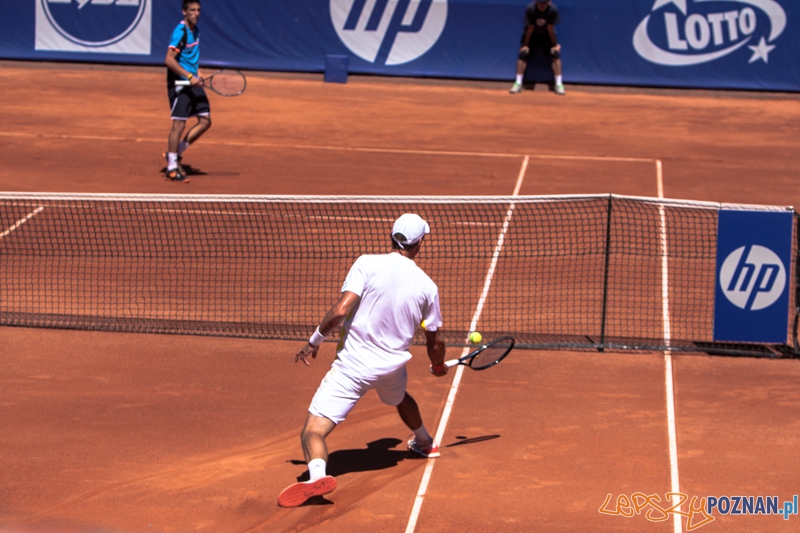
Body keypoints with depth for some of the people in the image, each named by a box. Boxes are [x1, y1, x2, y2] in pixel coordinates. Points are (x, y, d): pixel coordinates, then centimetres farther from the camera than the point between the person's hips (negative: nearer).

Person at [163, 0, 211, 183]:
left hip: (193, 83, 9)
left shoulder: (195, 31, 12)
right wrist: (189, 76, -26)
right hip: (179, 83, -9)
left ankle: (176, 153, 17)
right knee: (179, 124, -8)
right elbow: (169, 60, -22)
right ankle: (172, 167, 1)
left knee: (205, 121, 5)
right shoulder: (180, 32, -15)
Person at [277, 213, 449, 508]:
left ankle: (317, 473, -40)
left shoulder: (367, 264, -11)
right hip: (394, 363, 5)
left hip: (353, 365, -4)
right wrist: (438, 366, 32)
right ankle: (425, 443, 66)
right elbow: (435, 342, 10)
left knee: (313, 431, -10)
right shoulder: (427, 286, 0)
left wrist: (314, 341, -4)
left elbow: (340, 310, -20)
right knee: (400, 397, 42)